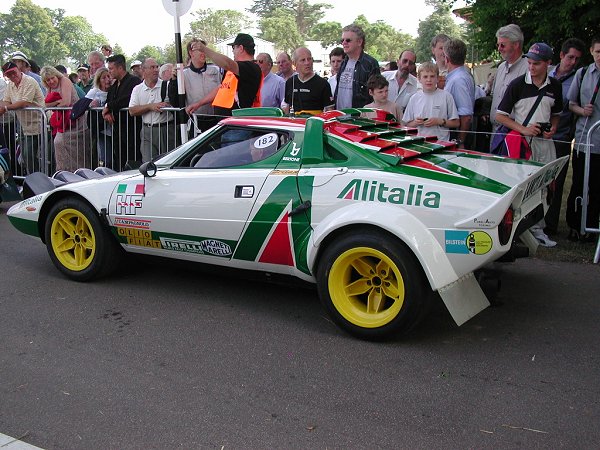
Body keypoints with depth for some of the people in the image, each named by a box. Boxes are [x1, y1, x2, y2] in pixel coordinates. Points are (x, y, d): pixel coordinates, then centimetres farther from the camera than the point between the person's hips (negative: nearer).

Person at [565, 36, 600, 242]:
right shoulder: (582, 73, 8)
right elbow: (571, 103, 15)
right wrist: (582, 110, -5)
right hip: (583, 140, 2)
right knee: (578, 185, 8)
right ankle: (574, 225, 20)